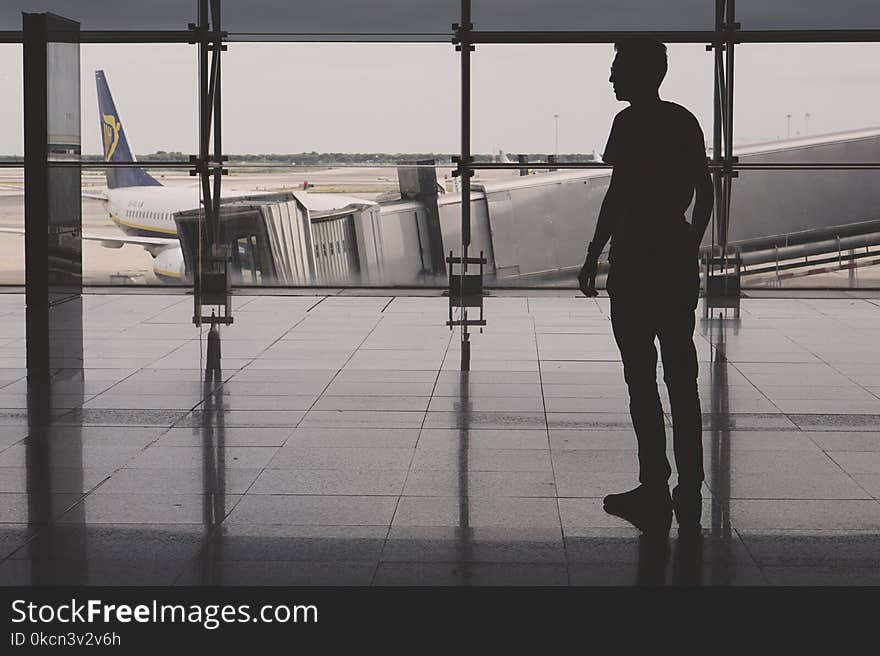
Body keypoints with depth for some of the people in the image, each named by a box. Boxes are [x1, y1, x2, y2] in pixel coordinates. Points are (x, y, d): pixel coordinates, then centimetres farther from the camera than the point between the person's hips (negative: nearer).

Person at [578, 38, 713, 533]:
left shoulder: (631, 123, -10)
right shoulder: (686, 122, 11)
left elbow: (618, 195, -16)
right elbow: (706, 192, 14)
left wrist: (592, 257, -10)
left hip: (636, 260, -7)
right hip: (678, 258, 7)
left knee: (642, 380, -2)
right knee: (682, 379, 9)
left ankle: (656, 495, 0)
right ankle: (690, 496, 12)